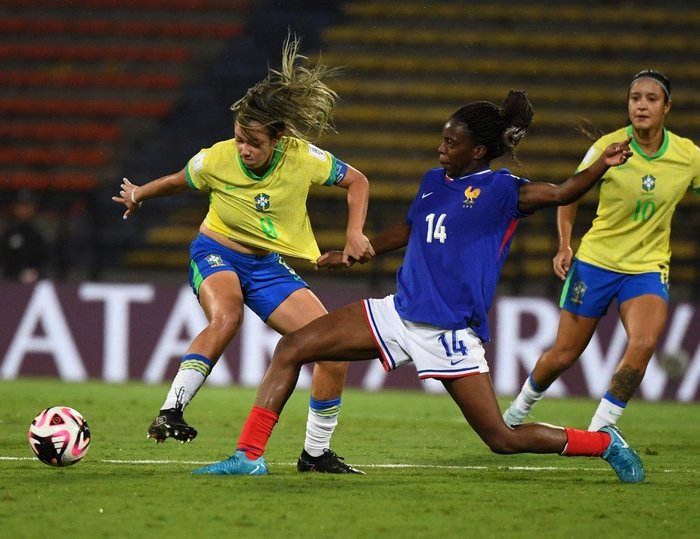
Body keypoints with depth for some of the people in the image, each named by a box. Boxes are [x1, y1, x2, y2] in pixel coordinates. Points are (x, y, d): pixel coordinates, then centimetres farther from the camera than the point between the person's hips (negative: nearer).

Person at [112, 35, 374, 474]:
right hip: (216, 254, -3)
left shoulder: (303, 158, -18)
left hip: (270, 266, 3)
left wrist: (355, 234, -12)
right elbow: (177, 182, 5)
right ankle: (170, 412, -36)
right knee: (226, 318, -39)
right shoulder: (216, 160, -19)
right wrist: (139, 195, 21)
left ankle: (317, 453, 5)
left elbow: (357, 181, -1)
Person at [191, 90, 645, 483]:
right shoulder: (433, 181, 12)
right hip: (399, 313, 7)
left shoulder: (500, 190, -8)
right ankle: (249, 456, 1)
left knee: (504, 440, -7)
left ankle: (604, 443, 16)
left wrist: (604, 164, -38)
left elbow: (561, 194, -22)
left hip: (450, 332, -7)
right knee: (292, 348, -2)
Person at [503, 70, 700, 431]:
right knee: (564, 355, 4)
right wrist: (564, 246, -7)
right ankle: (520, 409, 35)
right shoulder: (607, 147, -10)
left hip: (648, 269, 1)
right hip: (596, 262, -1)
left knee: (643, 343, -26)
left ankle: (600, 430, -11)